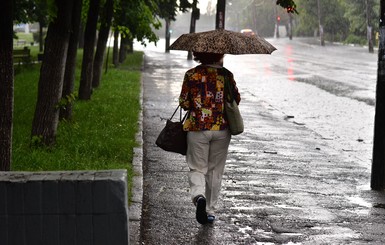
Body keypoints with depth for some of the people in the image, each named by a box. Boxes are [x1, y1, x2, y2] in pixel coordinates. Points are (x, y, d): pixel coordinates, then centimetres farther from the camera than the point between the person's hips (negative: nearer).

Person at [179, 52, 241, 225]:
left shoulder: (191, 75, -5)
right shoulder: (226, 75, -2)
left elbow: (184, 103, -3)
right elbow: (236, 100, 5)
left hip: (197, 128, -1)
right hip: (222, 129, 1)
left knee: (197, 168, 7)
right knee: (215, 170, 12)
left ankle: (199, 195, -23)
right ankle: (210, 210, 17)